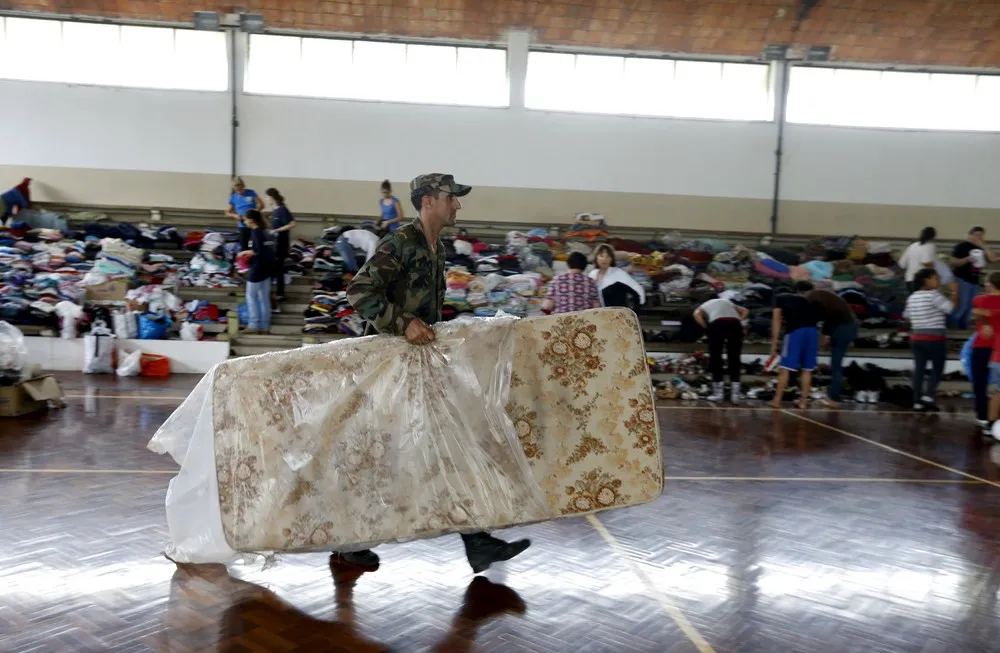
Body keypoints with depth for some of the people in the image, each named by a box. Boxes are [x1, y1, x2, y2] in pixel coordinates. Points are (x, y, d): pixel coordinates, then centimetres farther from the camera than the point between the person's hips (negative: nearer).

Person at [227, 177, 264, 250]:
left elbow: (261, 205, -6)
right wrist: (235, 215, -12)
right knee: (243, 246, 5)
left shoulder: (251, 193, -4)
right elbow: (227, 212, 9)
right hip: (242, 226, 2)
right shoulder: (233, 197, 3)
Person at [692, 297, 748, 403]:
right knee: (734, 358, 8)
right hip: (735, 323, 3)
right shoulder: (727, 302, 40)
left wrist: (707, 328, 10)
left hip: (717, 323, -3)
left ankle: (718, 392, 6)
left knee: (715, 357, 7)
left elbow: (697, 315, 4)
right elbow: (745, 311, 27)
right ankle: (735, 392, 4)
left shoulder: (705, 306, 29)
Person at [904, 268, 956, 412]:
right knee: (937, 369, 4)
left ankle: (918, 401, 6)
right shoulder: (933, 295, -12)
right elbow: (950, 307, -16)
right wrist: (954, 293, -4)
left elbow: (907, 315, 17)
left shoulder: (912, 297, 9)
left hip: (916, 337, 6)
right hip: (935, 338, -6)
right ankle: (928, 395, -11)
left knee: (919, 369, 6)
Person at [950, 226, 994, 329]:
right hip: (963, 280, -7)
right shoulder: (962, 246, -7)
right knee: (960, 307, -9)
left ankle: (963, 328, 18)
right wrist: (967, 259, -22)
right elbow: (953, 262, -10)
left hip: (975, 281, 7)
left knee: (969, 307, 10)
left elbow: (993, 259, -1)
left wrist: (984, 247, -6)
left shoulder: (981, 248, 10)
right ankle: (951, 327, 2)